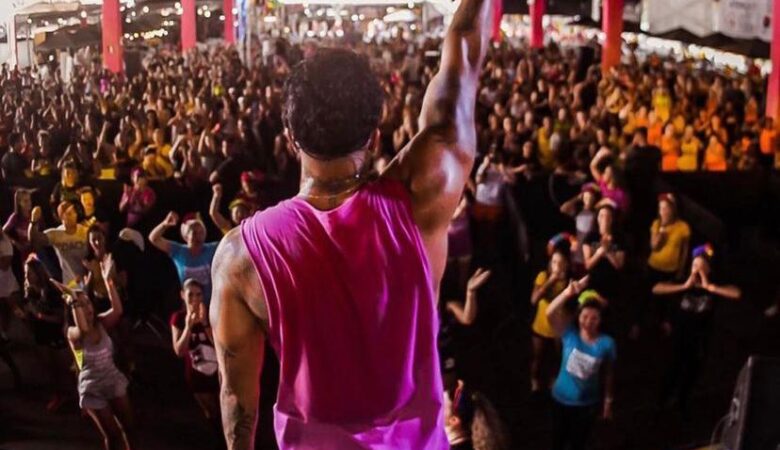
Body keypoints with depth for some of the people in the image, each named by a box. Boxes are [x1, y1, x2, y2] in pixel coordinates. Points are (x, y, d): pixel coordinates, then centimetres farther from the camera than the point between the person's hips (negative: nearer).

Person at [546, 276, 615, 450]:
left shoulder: (606, 343, -18)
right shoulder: (570, 334, -17)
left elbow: (608, 374, -6)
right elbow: (550, 313, -33)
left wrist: (608, 401, 1)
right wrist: (568, 292, -45)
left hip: (587, 403, -1)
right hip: (561, 398, 1)